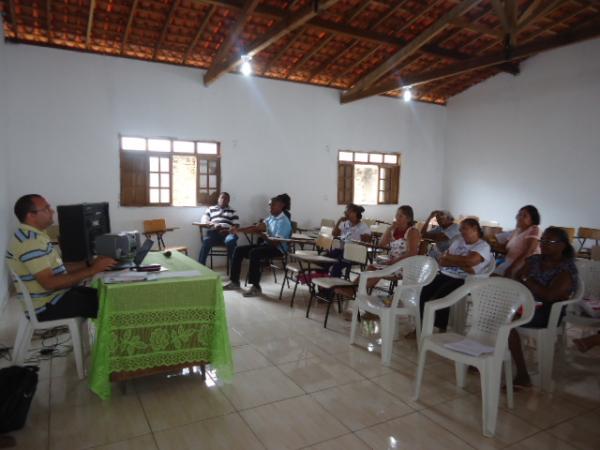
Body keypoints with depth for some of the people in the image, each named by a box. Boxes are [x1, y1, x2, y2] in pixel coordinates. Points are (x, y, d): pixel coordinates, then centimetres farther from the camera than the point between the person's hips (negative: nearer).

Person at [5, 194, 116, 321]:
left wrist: (90, 265, 0)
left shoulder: (34, 235, 9)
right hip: (46, 306, -10)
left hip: (55, 294, 10)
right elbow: (50, 282, -29)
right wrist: (91, 270, -26)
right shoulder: (30, 242, -23)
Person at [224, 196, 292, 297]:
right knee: (239, 249, -2)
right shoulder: (271, 218, 11)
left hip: (278, 249, -9)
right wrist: (238, 230, -3)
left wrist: (262, 234, -18)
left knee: (254, 253, -34)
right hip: (267, 244, 9)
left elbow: (276, 243, -22)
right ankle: (235, 282, 3)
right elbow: (256, 227, 6)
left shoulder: (284, 222, -17)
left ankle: (256, 288, -26)